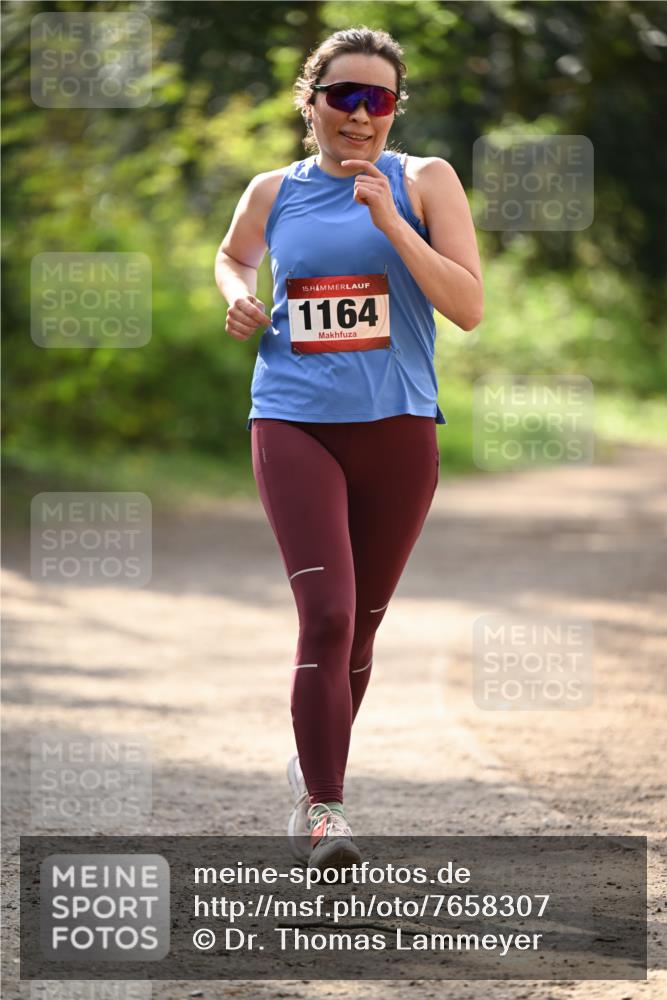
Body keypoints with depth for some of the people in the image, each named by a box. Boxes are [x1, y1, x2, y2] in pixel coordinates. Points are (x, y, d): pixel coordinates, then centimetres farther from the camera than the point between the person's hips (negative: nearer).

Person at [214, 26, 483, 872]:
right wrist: (237, 296, 7)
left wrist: (391, 223, -16)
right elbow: (233, 254, 30)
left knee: (360, 625, 12)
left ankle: (314, 775, 35)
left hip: (397, 427, 1)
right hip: (294, 422, -1)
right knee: (326, 613, -17)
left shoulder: (424, 183, 1)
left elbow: (468, 307, -7)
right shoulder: (274, 192, 7)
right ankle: (322, 811, -15)